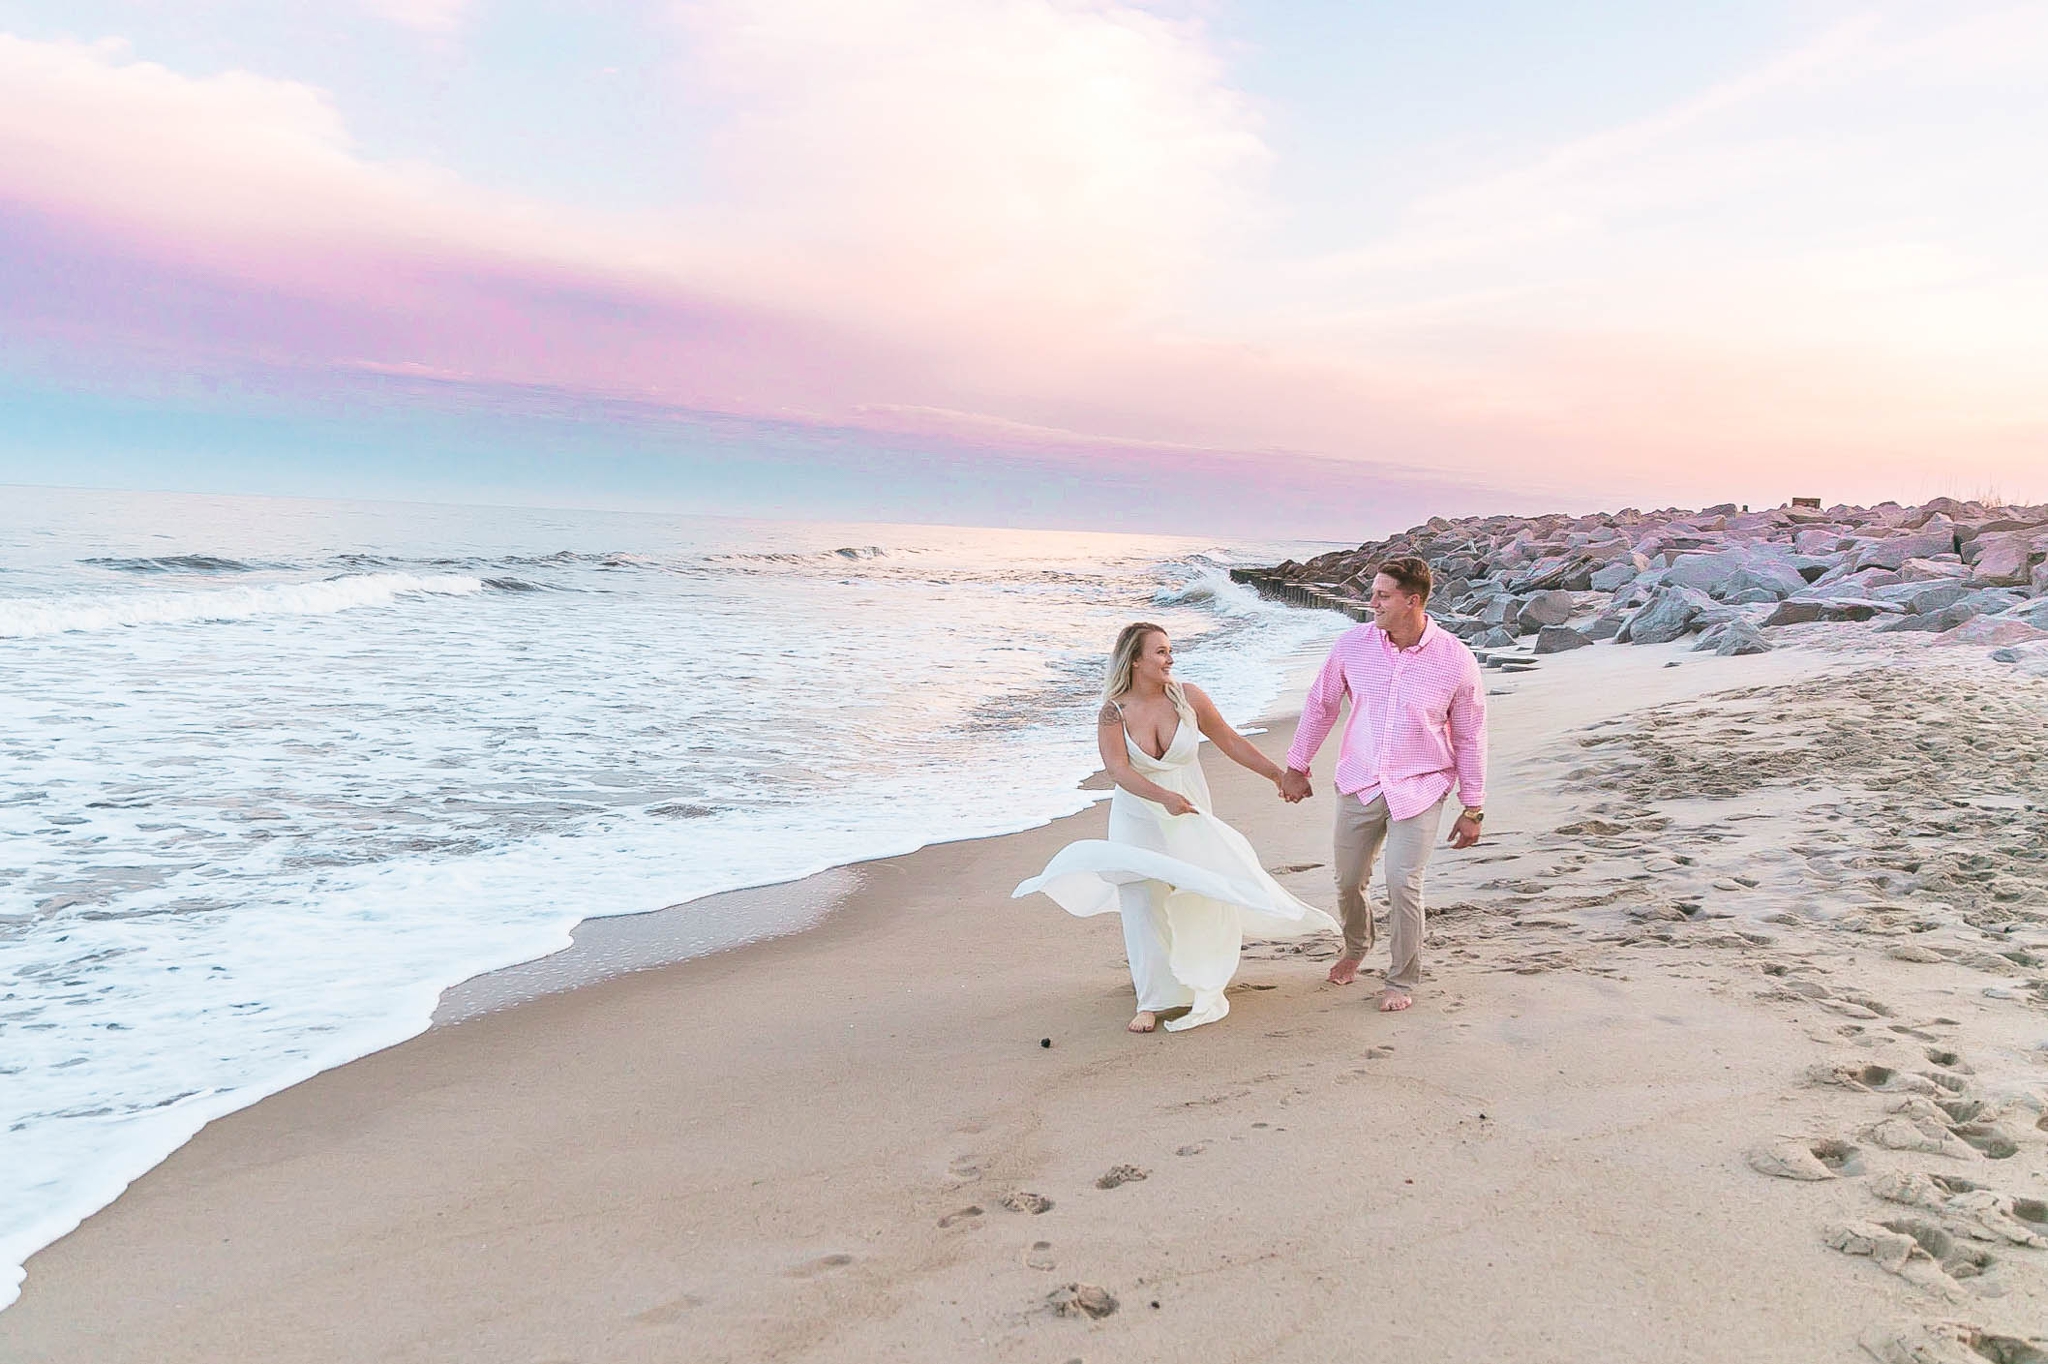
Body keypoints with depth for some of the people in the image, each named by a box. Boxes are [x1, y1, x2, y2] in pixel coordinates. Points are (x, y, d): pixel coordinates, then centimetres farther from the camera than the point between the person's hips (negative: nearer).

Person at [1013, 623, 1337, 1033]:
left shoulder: (1188, 697, -6)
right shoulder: (1113, 712, -11)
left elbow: (1230, 741, 4)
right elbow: (1117, 768, -22)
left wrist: (1277, 773, 5)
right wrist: (1163, 796, -35)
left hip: (1189, 819, 1)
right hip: (1138, 821, -1)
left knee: (1197, 902, 5)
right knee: (1143, 905, -5)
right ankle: (1151, 1001, 8)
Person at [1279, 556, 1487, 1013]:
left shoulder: (1456, 661, -12)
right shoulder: (1353, 644, -7)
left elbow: (1469, 739, -2)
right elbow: (1320, 705, 7)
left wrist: (1472, 808, 1)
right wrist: (1296, 767, 12)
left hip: (1418, 789, -3)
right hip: (1358, 783, 3)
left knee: (1402, 883, -10)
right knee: (1348, 880, 12)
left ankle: (1403, 980, 13)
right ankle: (1355, 949, 44)